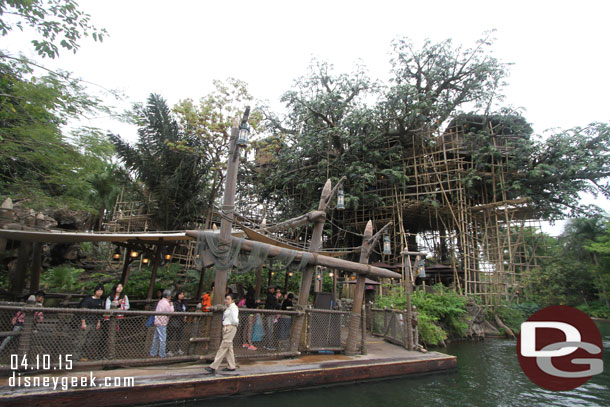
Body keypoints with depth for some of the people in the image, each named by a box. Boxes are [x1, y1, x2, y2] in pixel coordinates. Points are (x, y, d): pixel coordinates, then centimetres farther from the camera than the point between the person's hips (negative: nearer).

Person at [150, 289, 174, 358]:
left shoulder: (161, 301, 10)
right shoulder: (166, 303, -17)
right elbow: (171, 312, -13)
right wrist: (171, 306, 0)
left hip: (157, 322, 9)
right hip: (162, 323, -9)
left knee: (156, 338, 16)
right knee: (162, 339, 0)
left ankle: (153, 353, 25)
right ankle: (162, 355, 7)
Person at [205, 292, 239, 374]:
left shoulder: (233, 308, -14)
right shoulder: (228, 307, 15)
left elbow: (235, 320, -21)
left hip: (230, 328, -10)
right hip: (226, 328, 10)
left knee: (223, 347, -7)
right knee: (229, 347, 14)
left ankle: (213, 367, -6)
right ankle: (231, 366, 22)